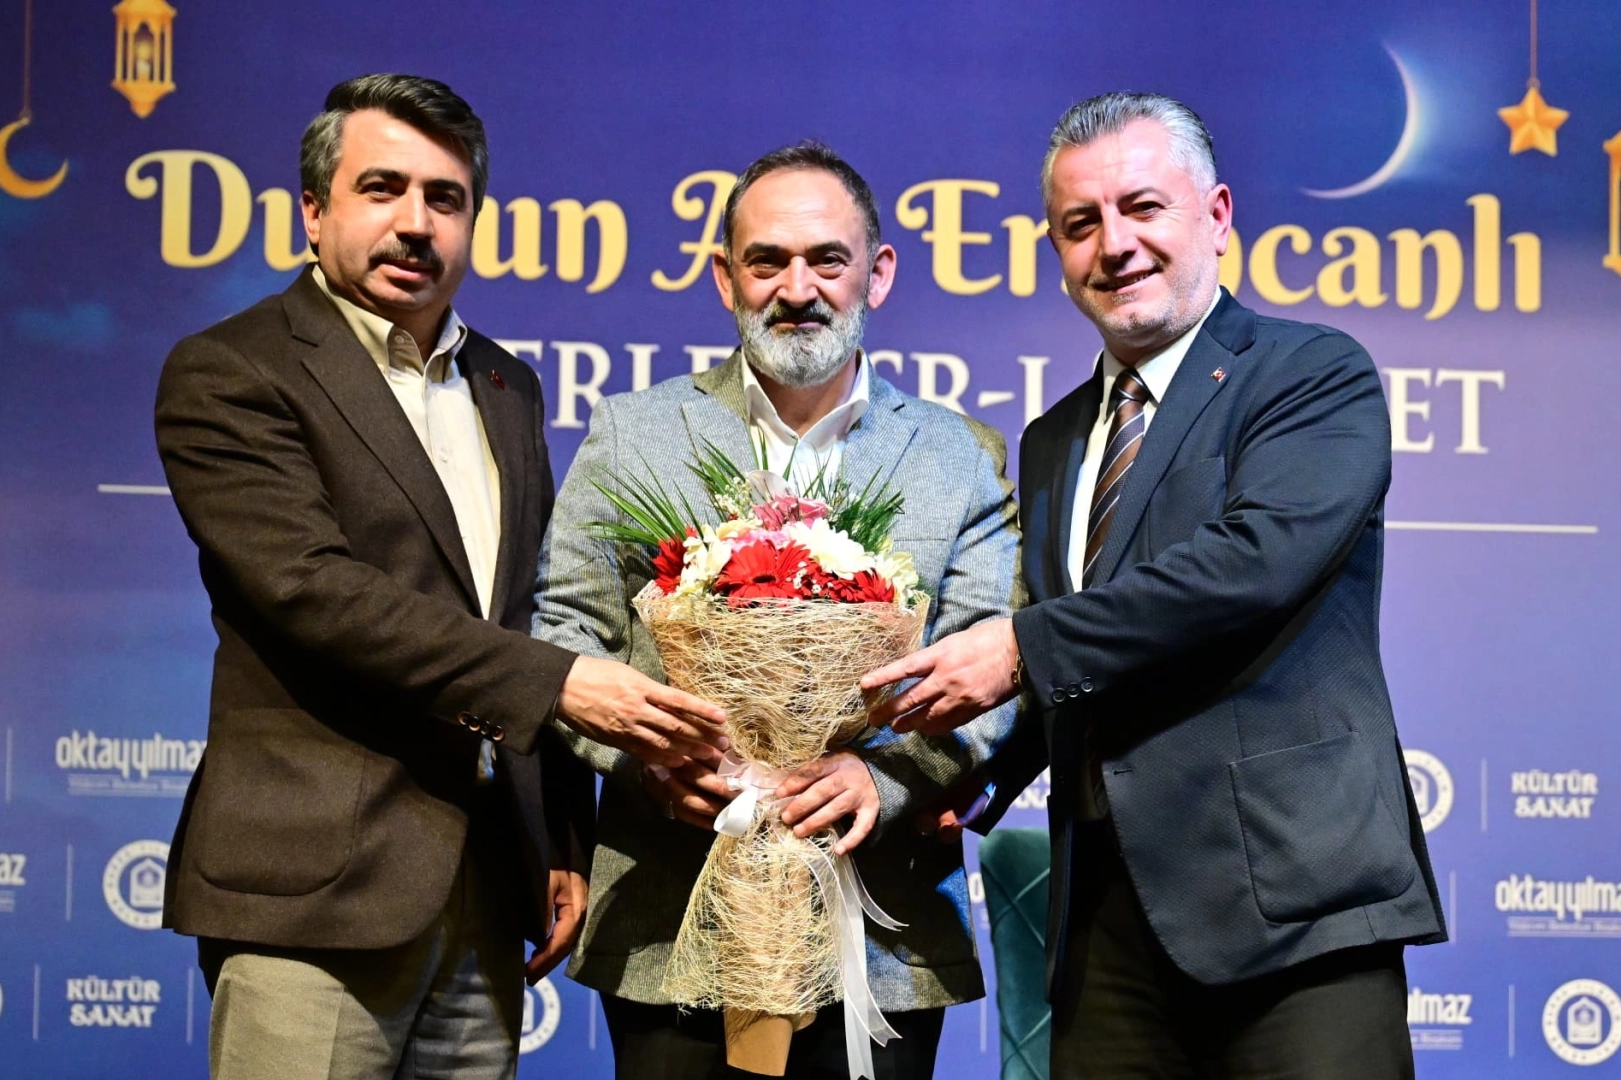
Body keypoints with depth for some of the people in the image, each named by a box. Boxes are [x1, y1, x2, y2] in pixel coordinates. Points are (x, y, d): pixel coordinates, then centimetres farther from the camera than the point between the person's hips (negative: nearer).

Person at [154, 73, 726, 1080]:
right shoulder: (229, 374, -3)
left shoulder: (508, 388, 17)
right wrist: (557, 683, -18)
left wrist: (567, 845, 15)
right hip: (319, 886, -5)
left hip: (490, 886, 6)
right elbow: (314, 589, -16)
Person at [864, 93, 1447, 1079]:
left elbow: (1260, 557, -18)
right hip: (1106, 913, 6)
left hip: (1289, 894, -6)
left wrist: (1026, 646, -15)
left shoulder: (1317, 374, -1)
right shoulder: (1052, 444, 19)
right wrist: (972, 776, 2)